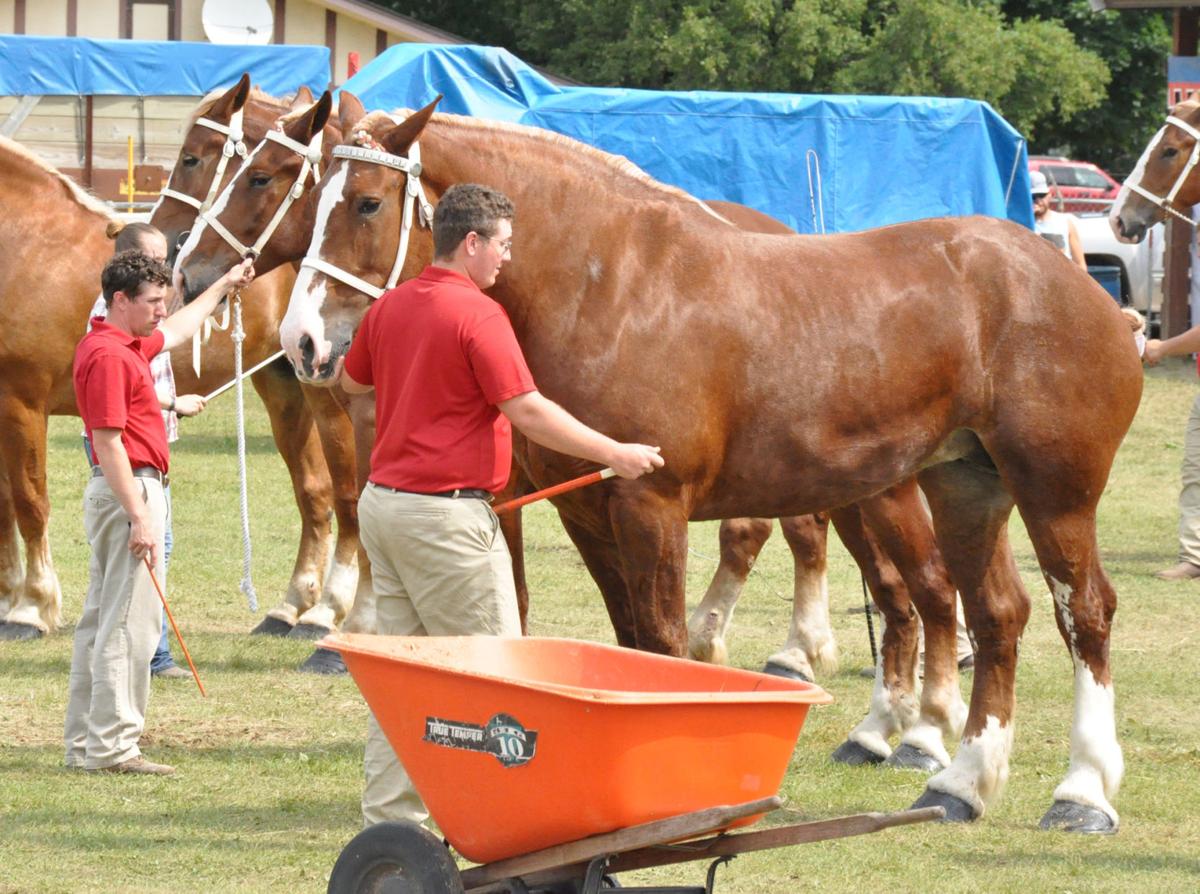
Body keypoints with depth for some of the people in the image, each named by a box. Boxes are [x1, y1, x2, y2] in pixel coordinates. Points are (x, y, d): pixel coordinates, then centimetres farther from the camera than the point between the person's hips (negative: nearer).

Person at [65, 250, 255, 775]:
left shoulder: (128, 346, 14)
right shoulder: (108, 355, -17)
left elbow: (176, 331, 37)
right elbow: (108, 441, -22)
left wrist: (224, 287, 45)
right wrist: (139, 517, -25)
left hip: (123, 491, 11)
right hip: (128, 492, -11)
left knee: (101, 621, 13)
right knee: (129, 624, -11)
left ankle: (85, 742, 17)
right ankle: (112, 746, -12)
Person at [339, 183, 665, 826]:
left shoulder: (389, 308, 10)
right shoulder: (478, 315, -15)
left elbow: (351, 381, 27)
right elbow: (529, 414, -16)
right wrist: (615, 454, -8)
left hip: (383, 501, 8)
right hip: (446, 513, -8)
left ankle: (389, 815, 11)